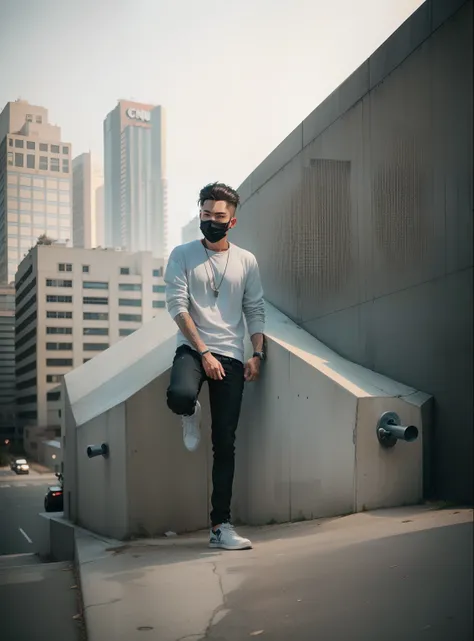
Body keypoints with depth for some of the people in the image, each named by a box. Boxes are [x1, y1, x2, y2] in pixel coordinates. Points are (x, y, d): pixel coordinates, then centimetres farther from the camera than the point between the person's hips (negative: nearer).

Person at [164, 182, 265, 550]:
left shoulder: (246, 261, 10)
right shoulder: (183, 255, 3)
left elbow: (255, 311, 12)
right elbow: (178, 306, -6)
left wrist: (257, 355, -1)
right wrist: (204, 352, -14)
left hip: (231, 356, 2)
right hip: (193, 348, -2)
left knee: (225, 444, -1)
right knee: (180, 396, -36)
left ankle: (221, 526, 7)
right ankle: (191, 415, 4)